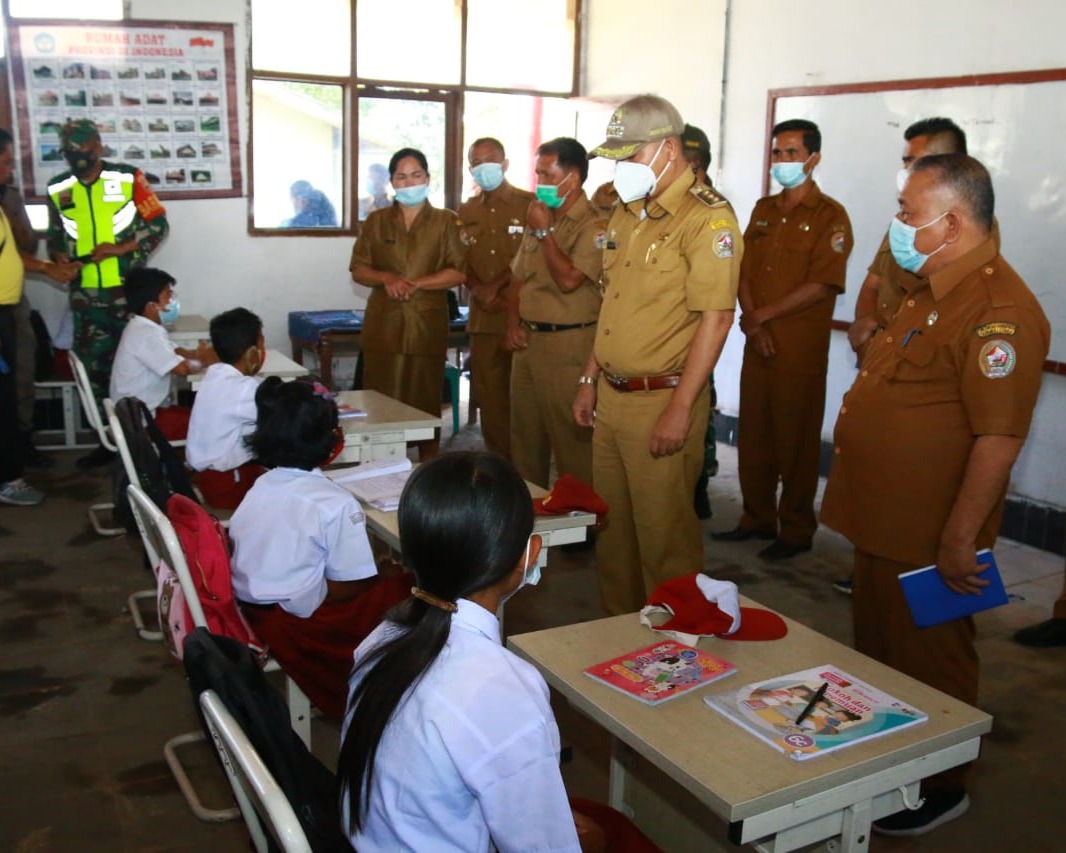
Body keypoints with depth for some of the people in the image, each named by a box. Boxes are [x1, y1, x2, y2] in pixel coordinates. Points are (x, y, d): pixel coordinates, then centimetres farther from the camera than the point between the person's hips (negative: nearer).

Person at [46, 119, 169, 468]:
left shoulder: (128, 178, -4)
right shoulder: (58, 189, 8)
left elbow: (158, 225, -3)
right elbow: (55, 235, 19)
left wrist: (120, 249, -14)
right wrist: (58, 255, -3)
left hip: (128, 291, -4)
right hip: (85, 296, 4)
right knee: (93, 366, 7)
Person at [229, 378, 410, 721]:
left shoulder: (258, 489, 4)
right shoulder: (337, 504, -17)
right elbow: (347, 588, -15)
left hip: (250, 613, 8)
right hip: (298, 625, -8)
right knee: (402, 587, 3)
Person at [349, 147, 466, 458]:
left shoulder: (446, 221, 4)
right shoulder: (376, 221, 11)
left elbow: (460, 272, -4)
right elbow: (358, 269, 10)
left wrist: (416, 284, -13)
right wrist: (386, 278, -10)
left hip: (427, 325, -2)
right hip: (383, 325, 2)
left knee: (425, 403, 2)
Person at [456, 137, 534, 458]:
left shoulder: (529, 204, 2)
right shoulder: (466, 212, 18)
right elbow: (462, 261, 13)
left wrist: (495, 286, -9)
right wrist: (478, 290, -5)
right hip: (483, 318, 5)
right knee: (488, 395, 7)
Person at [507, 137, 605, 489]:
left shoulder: (593, 226, -12)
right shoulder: (538, 218, 13)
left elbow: (568, 279, -23)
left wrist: (545, 231, -13)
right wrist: (513, 323, 4)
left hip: (567, 344, -8)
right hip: (528, 339, 8)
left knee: (569, 437, -1)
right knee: (524, 434, 17)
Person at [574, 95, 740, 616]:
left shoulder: (707, 216, -12)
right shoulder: (626, 213, 15)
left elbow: (715, 318, -18)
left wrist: (680, 410, -21)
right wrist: (590, 380, 17)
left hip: (661, 399, -8)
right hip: (611, 396, 8)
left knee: (663, 533, 3)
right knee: (612, 524, 17)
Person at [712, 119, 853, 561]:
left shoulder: (829, 215, -6)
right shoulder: (763, 209, 13)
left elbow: (821, 285, -14)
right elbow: (745, 271, 9)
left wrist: (763, 315, -13)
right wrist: (751, 322, -6)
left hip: (801, 347, -6)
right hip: (758, 341, 6)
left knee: (796, 439, 2)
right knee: (753, 435, 12)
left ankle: (796, 530, 15)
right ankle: (757, 518, 26)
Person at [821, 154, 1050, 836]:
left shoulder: (998, 309, -22)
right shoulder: (931, 292, 11)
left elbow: (999, 438, -26)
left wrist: (959, 539, -25)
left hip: (928, 536, -10)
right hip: (884, 520, 10)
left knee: (928, 661, 9)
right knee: (877, 650, 22)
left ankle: (940, 788, 29)